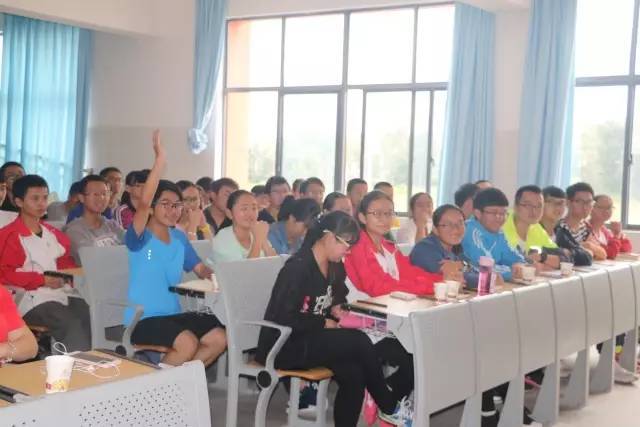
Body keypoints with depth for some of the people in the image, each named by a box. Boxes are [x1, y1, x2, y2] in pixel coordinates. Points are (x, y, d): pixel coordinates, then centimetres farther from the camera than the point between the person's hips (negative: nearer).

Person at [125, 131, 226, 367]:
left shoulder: (179, 238, 11)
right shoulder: (139, 238, -9)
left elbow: (200, 269, 14)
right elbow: (143, 203, -27)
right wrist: (160, 161, -30)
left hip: (173, 314, 7)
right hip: (143, 319, -7)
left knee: (219, 338, -9)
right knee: (187, 343, -29)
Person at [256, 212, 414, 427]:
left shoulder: (332, 267, 7)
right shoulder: (298, 267, -18)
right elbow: (284, 318, -23)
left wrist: (334, 309, 2)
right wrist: (323, 324, -13)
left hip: (309, 340, 8)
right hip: (284, 345, -8)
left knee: (353, 374, -20)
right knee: (359, 341, -21)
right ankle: (389, 406, -3)